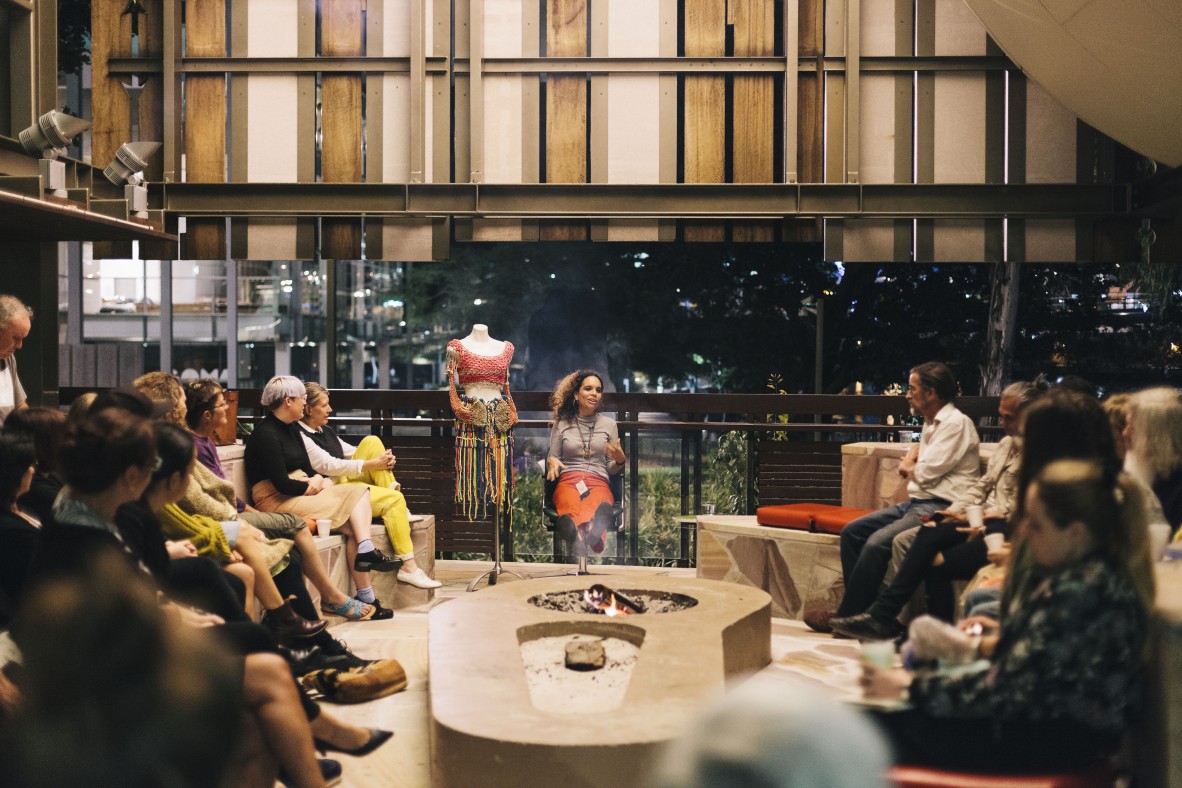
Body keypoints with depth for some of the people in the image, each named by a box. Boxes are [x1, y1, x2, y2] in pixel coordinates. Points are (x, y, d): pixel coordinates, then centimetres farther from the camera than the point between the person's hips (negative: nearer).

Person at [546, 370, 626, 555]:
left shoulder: (609, 424, 18)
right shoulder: (561, 424, 16)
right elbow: (552, 458, 20)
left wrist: (620, 460, -4)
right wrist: (551, 461, -5)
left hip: (599, 483, 1)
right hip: (568, 481, -1)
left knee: (592, 510, -42)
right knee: (573, 511, -43)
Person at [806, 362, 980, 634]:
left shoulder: (956, 423, -11)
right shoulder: (931, 423, 19)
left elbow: (926, 472, -16)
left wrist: (910, 467, 6)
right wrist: (912, 457, 8)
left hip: (940, 508, -10)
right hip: (916, 503, 10)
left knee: (877, 543, -26)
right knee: (852, 532, -1)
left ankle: (846, 616, -14)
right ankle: (863, 608, -1)